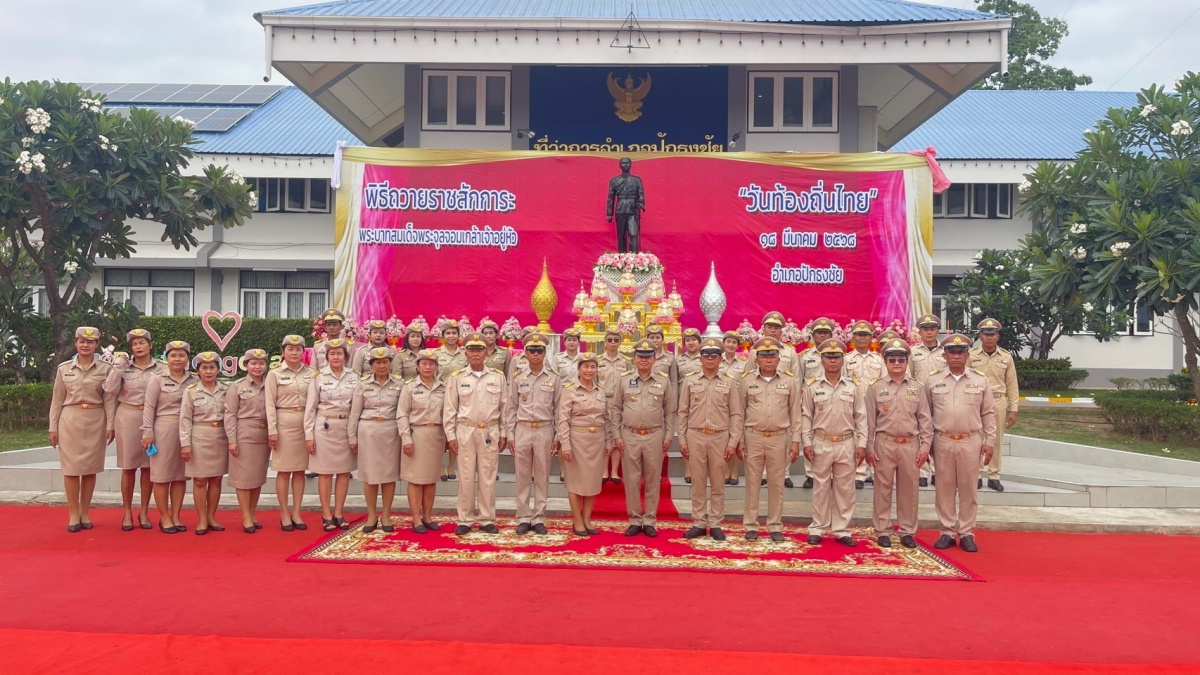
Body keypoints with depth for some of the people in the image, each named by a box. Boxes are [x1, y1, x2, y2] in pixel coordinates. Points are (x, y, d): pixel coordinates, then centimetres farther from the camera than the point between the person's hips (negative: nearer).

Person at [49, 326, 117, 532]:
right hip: (70, 420, 0)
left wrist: (111, 426, -6)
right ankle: (73, 514, 10)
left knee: (90, 468, 6)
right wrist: (53, 427, 3)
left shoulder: (105, 369, 0)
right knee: (71, 468, 1)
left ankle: (85, 513, 16)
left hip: (95, 421, 0)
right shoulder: (64, 368, 3)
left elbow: (110, 400, 0)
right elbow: (57, 400, 6)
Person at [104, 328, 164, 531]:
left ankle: (144, 512, 18)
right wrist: (118, 365, -12)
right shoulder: (123, 366, 2)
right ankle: (127, 513, 16)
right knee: (128, 467, 6)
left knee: (148, 466, 7)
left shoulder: (161, 368, 1)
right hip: (128, 418, 0)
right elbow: (110, 389, -11)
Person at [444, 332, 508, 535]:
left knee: (488, 477, 5)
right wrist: (451, 436, -2)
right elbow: (450, 409, 2)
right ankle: (464, 520, 13)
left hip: (490, 432, 1)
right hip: (465, 432, -1)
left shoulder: (498, 377, 3)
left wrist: (503, 434, 4)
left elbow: (504, 407, 6)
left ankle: (487, 520, 14)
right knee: (466, 477, 4)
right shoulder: (457, 377, 1)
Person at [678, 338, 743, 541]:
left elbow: (736, 415, 2)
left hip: (720, 437, 0)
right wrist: (682, 440, 2)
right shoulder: (690, 381, 5)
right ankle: (699, 523, 14)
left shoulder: (729, 383, 3)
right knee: (698, 482, 6)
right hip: (695, 436, 1)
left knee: (717, 483, 6)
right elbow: (683, 412, 6)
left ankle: (715, 525, 14)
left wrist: (733, 442, -4)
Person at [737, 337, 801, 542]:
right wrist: (739, 439, -1)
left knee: (776, 483, 7)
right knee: (752, 483, 6)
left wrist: (795, 440, -1)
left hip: (779, 438, 0)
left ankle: (775, 526, 17)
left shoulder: (789, 380, 0)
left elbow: (795, 412, 3)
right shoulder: (746, 379, 0)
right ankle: (751, 525, 15)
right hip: (753, 437, 0)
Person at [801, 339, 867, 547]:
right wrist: (807, 443, -4)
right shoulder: (812, 386, 1)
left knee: (845, 489, 6)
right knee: (820, 488, 6)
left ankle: (842, 530, 14)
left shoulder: (853, 387, 3)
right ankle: (817, 529, 15)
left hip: (846, 444, 1)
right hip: (821, 444, -1)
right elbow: (806, 416, 2)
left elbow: (861, 417, 4)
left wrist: (861, 444, -2)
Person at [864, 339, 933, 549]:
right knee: (883, 488, 4)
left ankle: (907, 532, 18)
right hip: (884, 444, -1)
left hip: (910, 445, 1)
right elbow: (869, 420, 1)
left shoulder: (916, 387, 5)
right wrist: (869, 447, -2)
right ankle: (882, 531, 13)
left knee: (909, 489, 7)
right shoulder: (875, 387, 1)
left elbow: (925, 419, 6)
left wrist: (925, 446, -1)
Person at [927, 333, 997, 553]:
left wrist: (989, 441, 2)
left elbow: (989, 413, 7)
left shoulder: (980, 380, 3)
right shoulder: (933, 380, 2)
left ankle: (967, 534, 15)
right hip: (943, 441, 0)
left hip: (971, 442, 0)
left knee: (969, 489, 6)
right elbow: (926, 414, 6)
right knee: (944, 488, 6)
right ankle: (947, 532, 16)